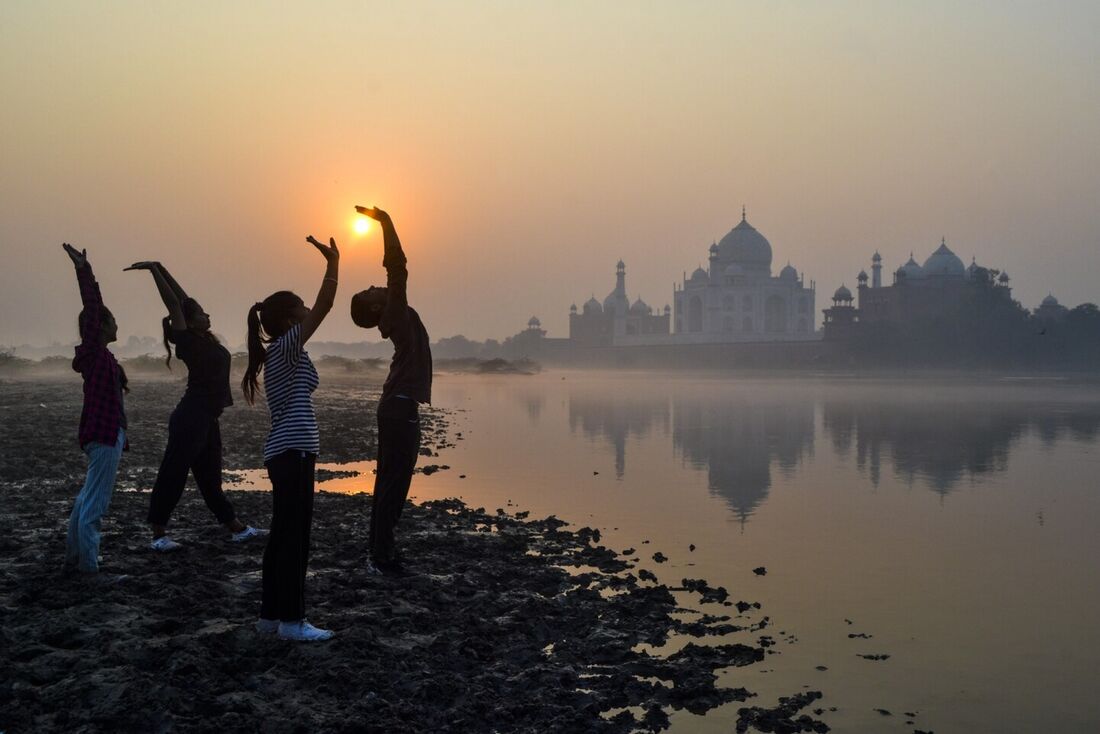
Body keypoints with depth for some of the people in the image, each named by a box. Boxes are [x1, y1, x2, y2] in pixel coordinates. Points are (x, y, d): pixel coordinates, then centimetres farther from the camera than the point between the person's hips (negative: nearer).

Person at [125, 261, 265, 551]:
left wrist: (159, 268, 15)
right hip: (191, 418, -9)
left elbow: (183, 299, 12)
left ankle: (236, 528, 21)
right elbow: (173, 303, -15)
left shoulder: (205, 340, 10)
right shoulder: (188, 341, -10)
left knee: (210, 478, 15)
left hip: (207, 419, 9)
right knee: (172, 475, -2)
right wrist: (155, 270, -13)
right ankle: (158, 535, 4)